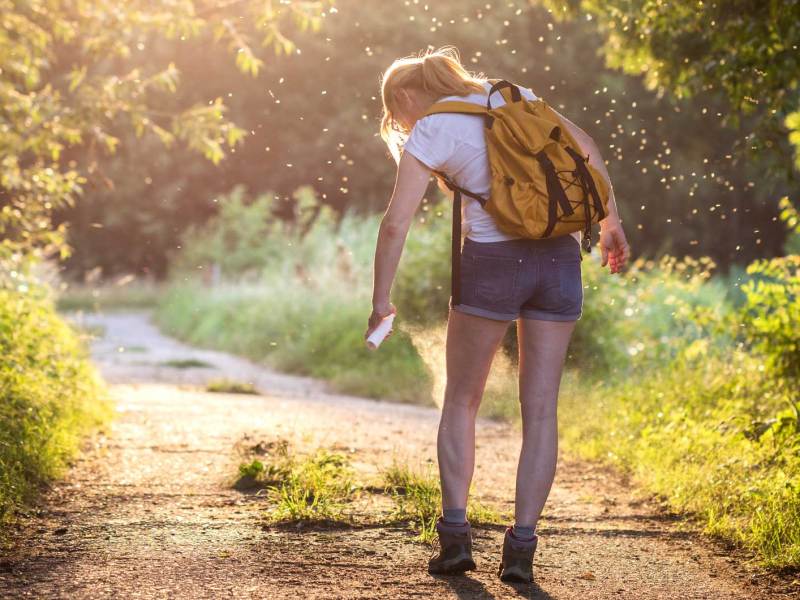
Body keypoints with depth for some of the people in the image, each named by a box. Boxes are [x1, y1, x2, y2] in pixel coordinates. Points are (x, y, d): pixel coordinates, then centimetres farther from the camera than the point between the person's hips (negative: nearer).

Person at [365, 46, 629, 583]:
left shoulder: (428, 133, 1)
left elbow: (396, 224, -7)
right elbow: (584, 144, 16)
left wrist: (381, 301, 0)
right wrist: (611, 222, 21)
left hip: (494, 260, -4)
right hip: (559, 257, 4)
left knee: (461, 401, 14)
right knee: (540, 409, 6)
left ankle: (455, 534, 7)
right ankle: (521, 548, 1)